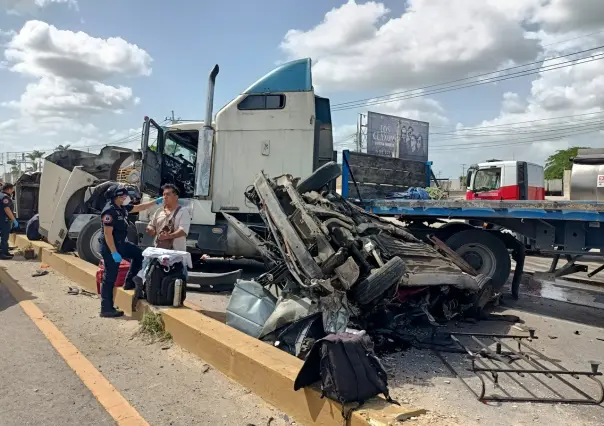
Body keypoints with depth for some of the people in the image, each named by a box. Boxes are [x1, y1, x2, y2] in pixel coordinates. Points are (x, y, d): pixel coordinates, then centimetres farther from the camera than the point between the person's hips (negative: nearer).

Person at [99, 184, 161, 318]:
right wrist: (114, 253, -26)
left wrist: (156, 201, 16)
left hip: (121, 243, 10)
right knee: (109, 278, -3)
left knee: (138, 254, 17)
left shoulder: (122, 208, 6)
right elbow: (108, 234, -25)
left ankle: (129, 282, 22)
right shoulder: (109, 211, -22)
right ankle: (106, 309, 4)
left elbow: (139, 208, 20)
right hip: (110, 246, -10)